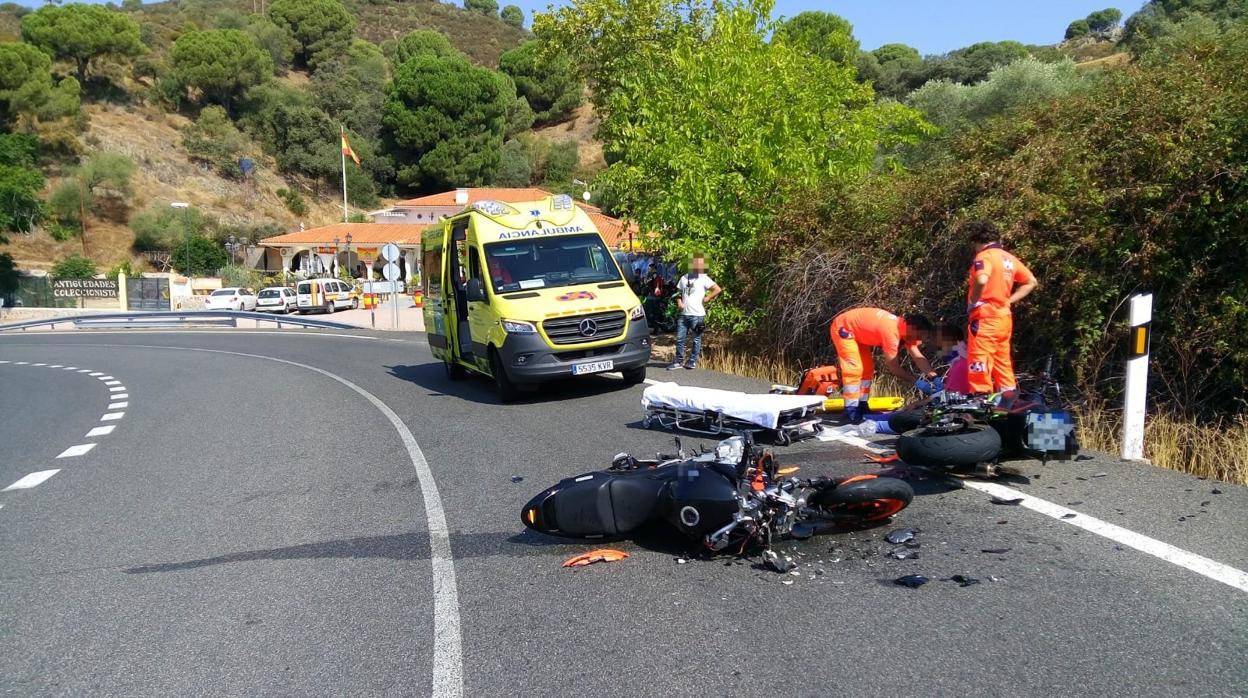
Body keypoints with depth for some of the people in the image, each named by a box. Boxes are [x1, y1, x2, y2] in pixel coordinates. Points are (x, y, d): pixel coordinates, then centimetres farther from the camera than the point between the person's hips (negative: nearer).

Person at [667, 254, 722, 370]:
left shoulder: (704, 279, -3)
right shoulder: (684, 278, 13)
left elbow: (718, 289, -12)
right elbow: (679, 293, 21)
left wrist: (707, 298, -11)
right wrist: (679, 302, 3)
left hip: (697, 314, -5)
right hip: (684, 314, 5)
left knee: (696, 339, 3)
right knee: (680, 338, 6)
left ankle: (693, 361, 12)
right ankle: (679, 361, 15)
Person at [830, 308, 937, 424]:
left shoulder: (905, 329, -5)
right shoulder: (891, 331, -33)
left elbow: (918, 357, -6)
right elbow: (893, 366, -30)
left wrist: (934, 377, -17)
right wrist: (916, 381, -27)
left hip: (857, 330, 10)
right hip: (843, 328, -10)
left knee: (867, 368, 10)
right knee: (854, 369, -15)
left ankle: (861, 406, 16)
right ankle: (851, 411, -10)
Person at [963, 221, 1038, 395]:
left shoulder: (984, 256, -12)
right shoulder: (1009, 258, 13)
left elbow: (982, 281, -31)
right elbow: (1031, 282, 21)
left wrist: (973, 301, -15)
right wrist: (1008, 300, 15)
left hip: (985, 318, -9)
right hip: (1004, 318, 9)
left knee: (979, 365, -6)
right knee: (1003, 364, 15)